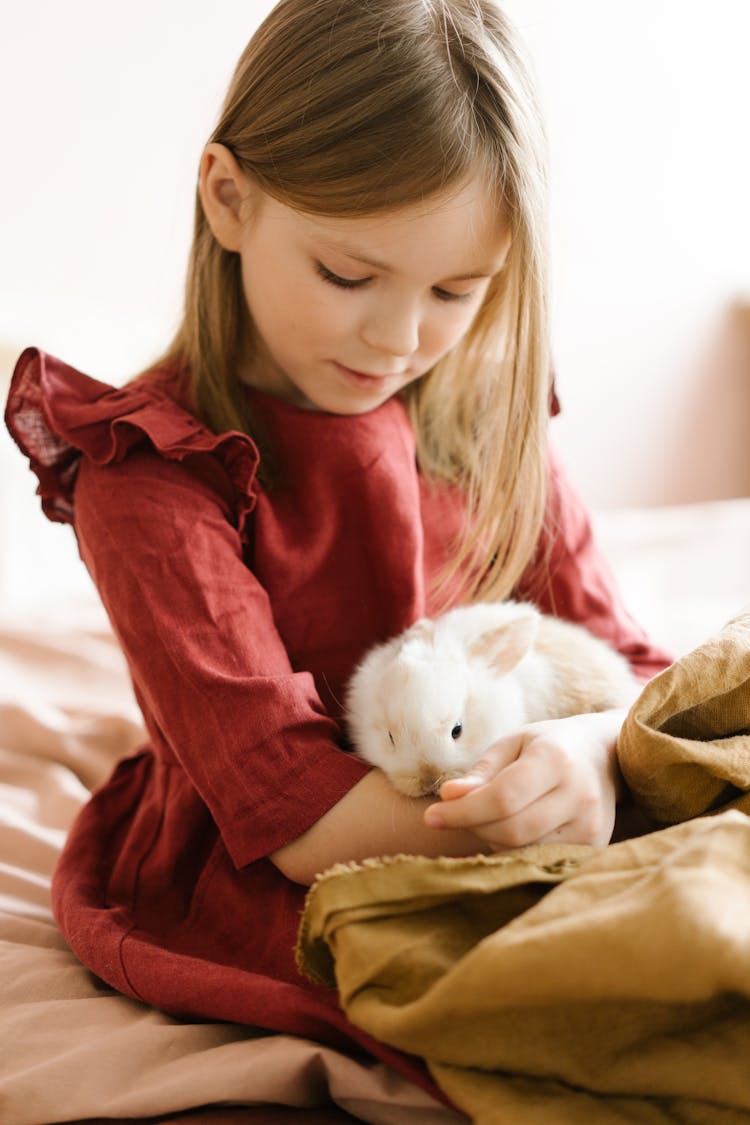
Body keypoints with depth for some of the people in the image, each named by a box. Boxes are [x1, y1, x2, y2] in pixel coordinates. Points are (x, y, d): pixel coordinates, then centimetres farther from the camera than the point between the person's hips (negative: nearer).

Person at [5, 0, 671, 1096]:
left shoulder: (490, 422, 2)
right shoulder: (154, 471, -16)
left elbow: (631, 666, 0)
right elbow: (295, 815, -21)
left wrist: (594, 749, -24)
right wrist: (534, 828, -27)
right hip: (262, 897, -5)